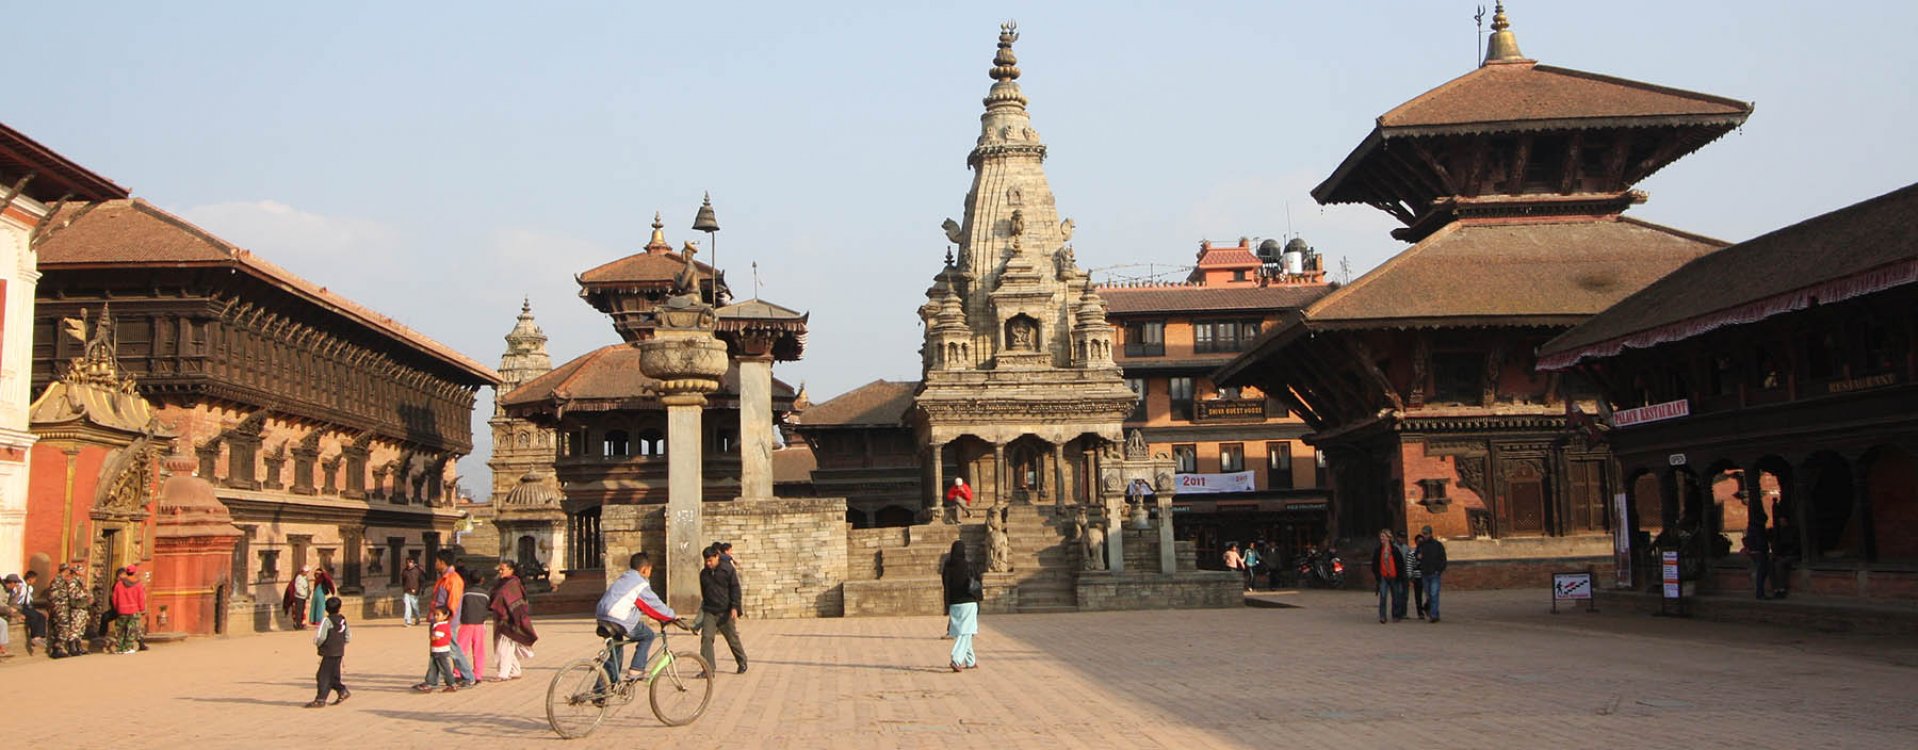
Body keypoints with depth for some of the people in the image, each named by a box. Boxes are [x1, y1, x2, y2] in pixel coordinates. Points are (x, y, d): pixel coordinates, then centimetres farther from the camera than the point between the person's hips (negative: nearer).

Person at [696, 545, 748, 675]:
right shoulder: (703, 574, 9)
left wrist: (734, 607, -16)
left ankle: (742, 663, 27)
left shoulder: (728, 570, -5)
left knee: (733, 638, 8)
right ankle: (708, 668, -11)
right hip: (709, 612, 3)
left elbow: (735, 589, -7)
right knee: (706, 637, -12)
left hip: (725, 612, -3)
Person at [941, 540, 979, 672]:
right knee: (965, 633, -5)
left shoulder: (947, 567, 0)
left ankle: (970, 661, 26)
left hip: (954, 604, 5)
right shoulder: (967, 567, -12)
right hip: (968, 603, -5)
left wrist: (947, 607, 9)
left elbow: (945, 587, 3)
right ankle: (956, 660, -19)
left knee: (963, 633, 17)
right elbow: (974, 586, -9)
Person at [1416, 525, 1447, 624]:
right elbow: (1416, 556, 25)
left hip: (1435, 574, -4)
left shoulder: (1438, 544, 1)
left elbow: (1443, 558, 1)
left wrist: (1441, 570, -10)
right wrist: (1418, 557, 1)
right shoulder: (1421, 545, 12)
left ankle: (1433, 615, -14)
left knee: (1434, 595, -13)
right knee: (1428, 595, 8)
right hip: (1424, 574, 4)